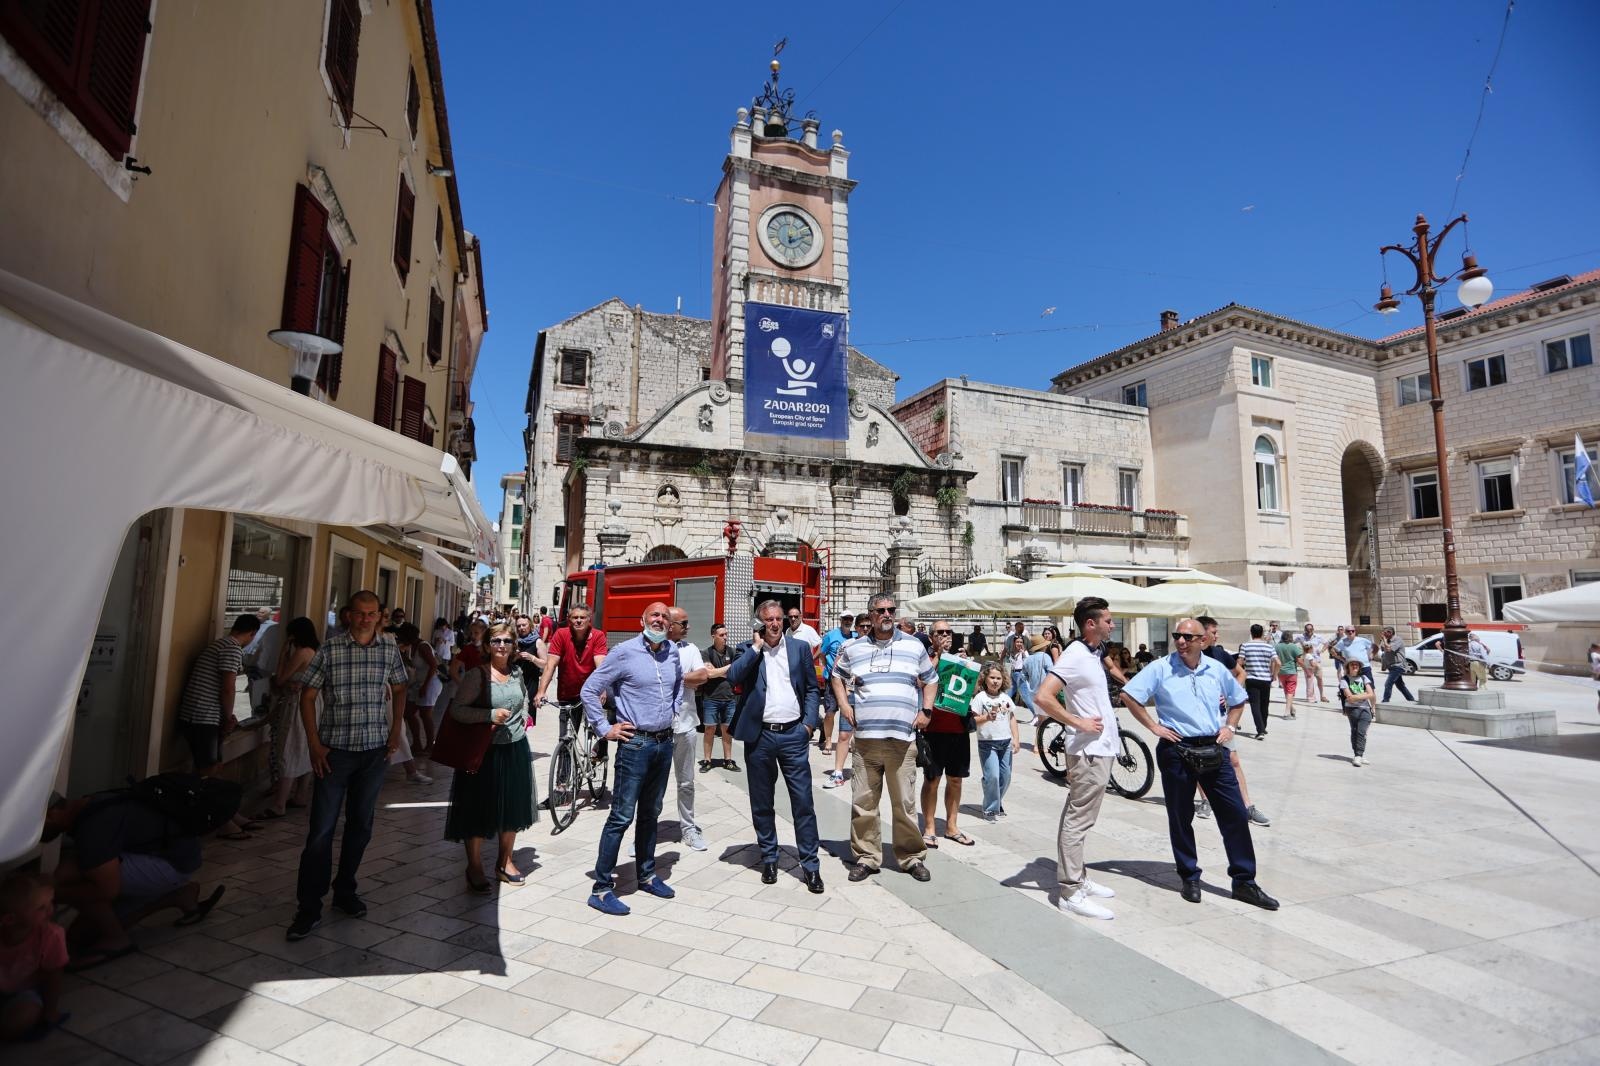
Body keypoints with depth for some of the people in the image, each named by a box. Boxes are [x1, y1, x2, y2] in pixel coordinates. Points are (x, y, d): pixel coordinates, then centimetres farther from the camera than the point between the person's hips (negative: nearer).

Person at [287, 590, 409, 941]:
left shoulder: (389, 650, 1)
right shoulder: (330, 649, -8)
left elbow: (399, 689, 15)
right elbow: (308, 695, -3)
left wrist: (396, 730, 6)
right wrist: (314, 743, -7)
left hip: (375, 751, 3)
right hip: (335, 751, -3)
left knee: (361, 825, 14)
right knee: (321, 829, -1)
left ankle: (345, 892, 31)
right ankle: (309, 909, 12)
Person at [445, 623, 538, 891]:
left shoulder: (517, 673, 5)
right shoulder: (478, 675, -11)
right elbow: (456, 709, -17)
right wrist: (490, 715, -24)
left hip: (516, 748, 5)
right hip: (485, 750, -5)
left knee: (512, 808, 15)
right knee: (479, 809, 4)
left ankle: (505, 862, 33)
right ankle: (475, 868, 22)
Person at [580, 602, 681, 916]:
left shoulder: (673, 654, 5)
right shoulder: (625, 653, -12)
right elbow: (589, 690, -9)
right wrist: (605, 729, -10)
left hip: (665, 742, 6)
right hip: (635, 743, -6)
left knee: (650, 813, 18)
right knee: (621, 817, -2)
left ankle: (646, 875, 31)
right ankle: (602, 889, 7)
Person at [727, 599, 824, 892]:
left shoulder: (800, 646, 4)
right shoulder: (748, 650, 3)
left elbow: (812, 688, 7)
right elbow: (733, 676, -15)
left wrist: (809, 722, -3)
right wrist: (757, 646, -13)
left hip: (793, 735, 0)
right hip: (759, 736, 1)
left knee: (803, 802, 2)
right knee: (761, 803, 12)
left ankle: (810, 865, 13)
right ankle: (769, 858, 29)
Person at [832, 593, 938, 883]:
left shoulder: (914, 646, 8)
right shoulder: (853, 649, 8)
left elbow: (931, 680, 18)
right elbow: (837, 676, 23)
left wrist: (926, 710, 6)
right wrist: (843, 704, 9)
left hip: (903, 739, -1)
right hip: (865, 739, 1)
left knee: (905, 803, 4)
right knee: (863, 802, 6)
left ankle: (912, 857, 21)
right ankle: (866, 857, 21)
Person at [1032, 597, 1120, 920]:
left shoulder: (1093, 654, 12)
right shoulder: (1075, 655, -18)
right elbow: (1042, 698, -27)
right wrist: (1079, 722, -22)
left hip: (1100, 749, 10)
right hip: (1090, 751, -10)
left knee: (1078, 818, 17)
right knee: (1078, 821, -3)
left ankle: (1078, 879, 28)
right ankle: (1070, 893, 3)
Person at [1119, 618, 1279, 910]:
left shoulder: (1217, 669, 6)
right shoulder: (1160, 668, -7)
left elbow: (1239, 700, 22)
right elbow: (1128, 695, -8)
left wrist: (1229, 726, 7)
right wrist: (1154, 726, -9)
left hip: (1212, 750, 4)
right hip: (1176, 750, -3)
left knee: (1235, 814, 4)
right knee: (1180, 817, 7)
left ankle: (1244, 882, 17)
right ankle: (1189, 877, 23)